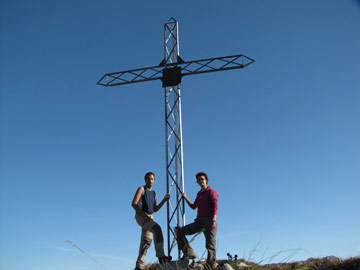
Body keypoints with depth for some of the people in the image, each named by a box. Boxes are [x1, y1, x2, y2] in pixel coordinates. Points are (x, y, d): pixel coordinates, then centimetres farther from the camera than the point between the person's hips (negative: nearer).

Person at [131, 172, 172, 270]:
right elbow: (134, 204, -9)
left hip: (150, 217, 7)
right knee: (157, 228, -28)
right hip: (140, 216, -7)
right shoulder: (141, 189, 1)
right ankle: (161, 256, -30)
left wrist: (164, 200, 8)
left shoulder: (153, 193, 22)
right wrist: (143, 214, -18)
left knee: (147, 241, 0)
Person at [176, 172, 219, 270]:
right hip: (199, 221, 8)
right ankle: (189, 253, -4)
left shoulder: (211, 192, 2)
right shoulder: (199, 194, 23)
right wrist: (185, 198, 24)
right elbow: (193, 207, 33)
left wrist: (214, 220, -23)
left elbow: (215, 206, -10)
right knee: (180, 232, -1)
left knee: (210, 244, -11)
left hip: (209, 220, -7)